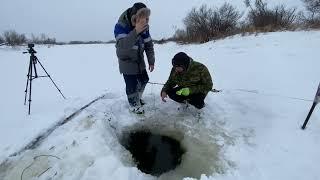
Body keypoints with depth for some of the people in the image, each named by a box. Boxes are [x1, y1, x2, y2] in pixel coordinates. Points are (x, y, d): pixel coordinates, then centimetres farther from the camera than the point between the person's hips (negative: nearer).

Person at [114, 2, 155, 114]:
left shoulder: (144, 27, -10)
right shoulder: (120, 26, -26)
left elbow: (149, 44, -2)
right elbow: (122, 46, -39)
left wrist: (151, 61, -5)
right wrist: (136, 32, -50)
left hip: (139, 60, 6)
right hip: (126, 62, -6)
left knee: (144, 80, 15)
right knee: (132, 84, -7)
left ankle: (138, 98, 41)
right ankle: (133, 105, 18)